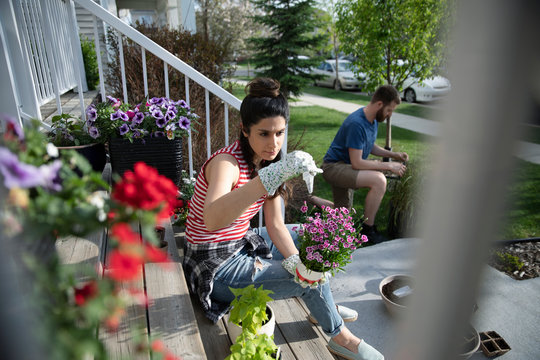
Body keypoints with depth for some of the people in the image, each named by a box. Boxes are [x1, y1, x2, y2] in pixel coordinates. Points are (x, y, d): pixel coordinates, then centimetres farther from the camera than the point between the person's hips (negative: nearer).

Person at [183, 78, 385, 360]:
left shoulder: (265, 161, -2)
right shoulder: (226, 162, -26)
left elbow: (275, 225, -1)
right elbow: (212, 220, -48)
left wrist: (295, 260, -19)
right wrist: (274, 174, -55)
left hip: (242, 244, 8)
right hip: (217, 268, -8)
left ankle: (321, 307, 34)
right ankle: (339, 336, 20)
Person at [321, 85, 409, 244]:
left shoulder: (373, 119, 5)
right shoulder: (357, 123, -26)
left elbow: (370, 147, 18)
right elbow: (357, 163, -27)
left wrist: (393, 154, 5)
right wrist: (389, 166, -22)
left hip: (345, 167, 10)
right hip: (333, 167, -10)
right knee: (379, 180, -32)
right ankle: (368, 229, -17)